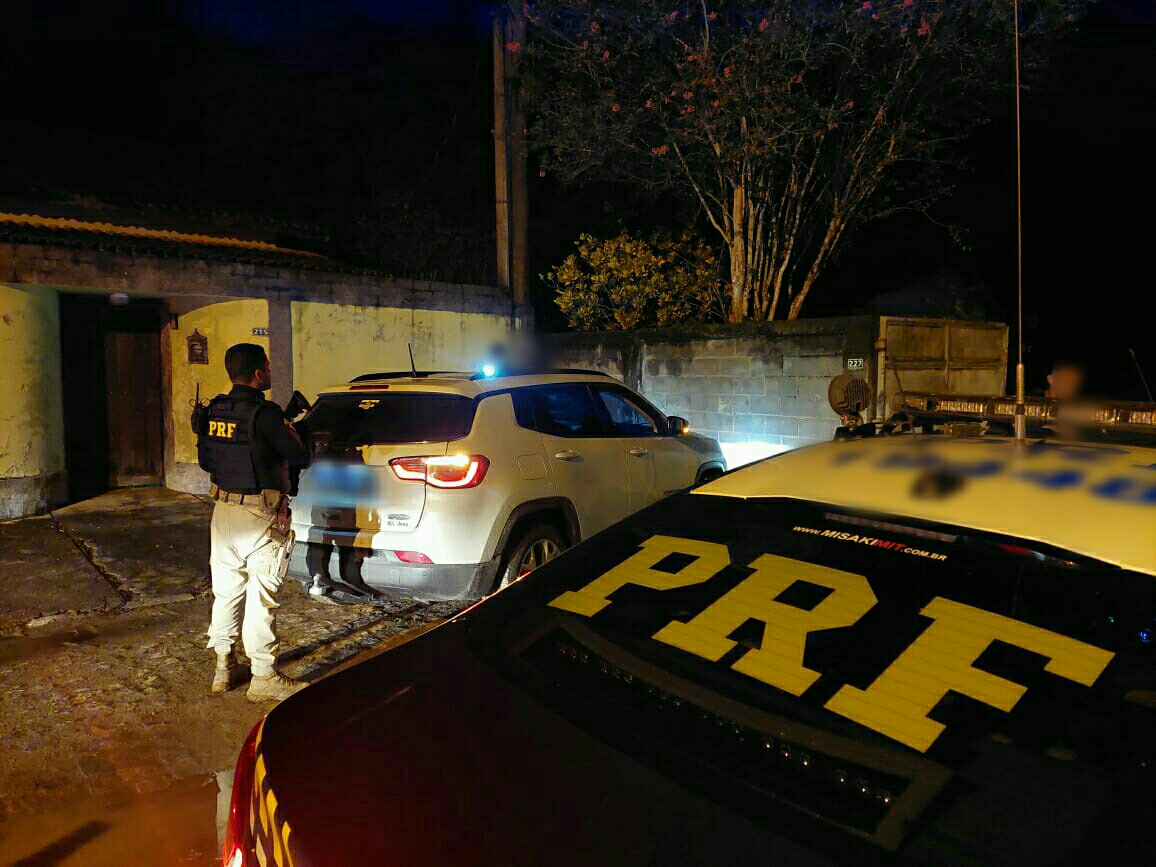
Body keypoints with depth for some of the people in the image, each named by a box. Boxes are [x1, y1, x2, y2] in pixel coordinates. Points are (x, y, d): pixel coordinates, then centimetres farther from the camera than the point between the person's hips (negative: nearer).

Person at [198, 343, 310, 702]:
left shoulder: (214, 410, 4)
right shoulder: (265, 413, -19)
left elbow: (205, 460, 14)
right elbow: (299, 455, -15)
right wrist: (288, 431, 3)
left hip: (223, 509, 7)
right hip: (260, 516, -7)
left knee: (226, 591, 17)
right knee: (261, 596, 0)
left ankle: (224, 667, 28)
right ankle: (264, 677, 9)